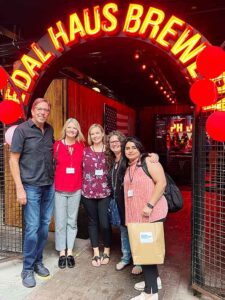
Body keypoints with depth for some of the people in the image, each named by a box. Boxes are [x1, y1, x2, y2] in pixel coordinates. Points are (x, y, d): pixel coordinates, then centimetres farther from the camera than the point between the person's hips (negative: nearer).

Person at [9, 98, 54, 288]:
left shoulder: (50, 130, 7)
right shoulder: (22, 130, -7)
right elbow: (13, 160, -8)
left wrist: (53, 179, 10)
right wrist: (20, 188, -12)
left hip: (49, 186, 5)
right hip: (31, 186, -5)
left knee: (45, 225, 11)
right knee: (32, 227, -1)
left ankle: (38, 262, 29)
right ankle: (27, 269, 17)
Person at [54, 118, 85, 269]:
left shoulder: (82, 146, 2)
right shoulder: (57, 145, -2)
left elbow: (84, 165, 10)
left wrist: (83, 182, 5)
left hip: (76, 189, 2)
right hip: (59, 189, -1)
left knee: (72, 221, 11)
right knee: (60, 222, 6)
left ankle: (70, 252, 24)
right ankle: (62, 253, 21)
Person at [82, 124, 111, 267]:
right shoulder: (85, 151, 5)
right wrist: (83, 186, 1)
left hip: (105, 192, -1)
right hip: (88, 192, 1)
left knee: (105, 223, -1)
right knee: (93, 222, 11)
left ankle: (107, 251, 23)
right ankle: (96, 253, 26)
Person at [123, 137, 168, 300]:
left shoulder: (148, 161, -8)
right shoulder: (128, 168, 14)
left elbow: (161, 182, -18)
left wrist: (150, 205, -24)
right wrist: (130, 213, 18)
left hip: (152, 213, -8)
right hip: (136, 215, 8)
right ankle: (154, 279, 37)